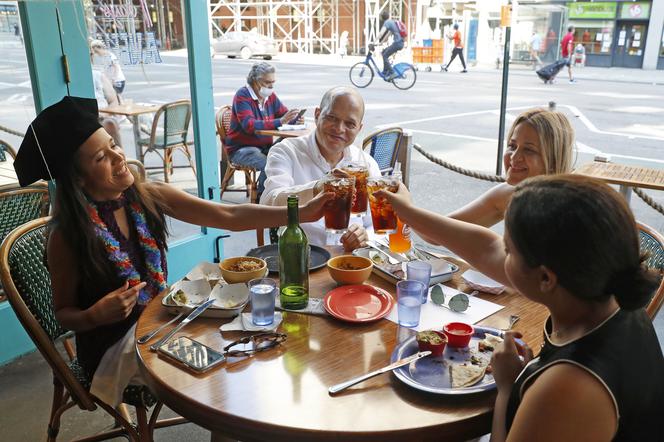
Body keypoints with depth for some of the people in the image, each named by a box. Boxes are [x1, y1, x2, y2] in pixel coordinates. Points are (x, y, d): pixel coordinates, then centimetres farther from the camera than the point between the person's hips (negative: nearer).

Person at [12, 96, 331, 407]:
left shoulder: (149, 197, -7)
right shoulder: (68, 234, -17)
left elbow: (230, 216, -14)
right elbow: (63, 313, -7)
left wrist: (301, 213, -23)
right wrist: (94, 316, -30)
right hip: (114, 345, -4)